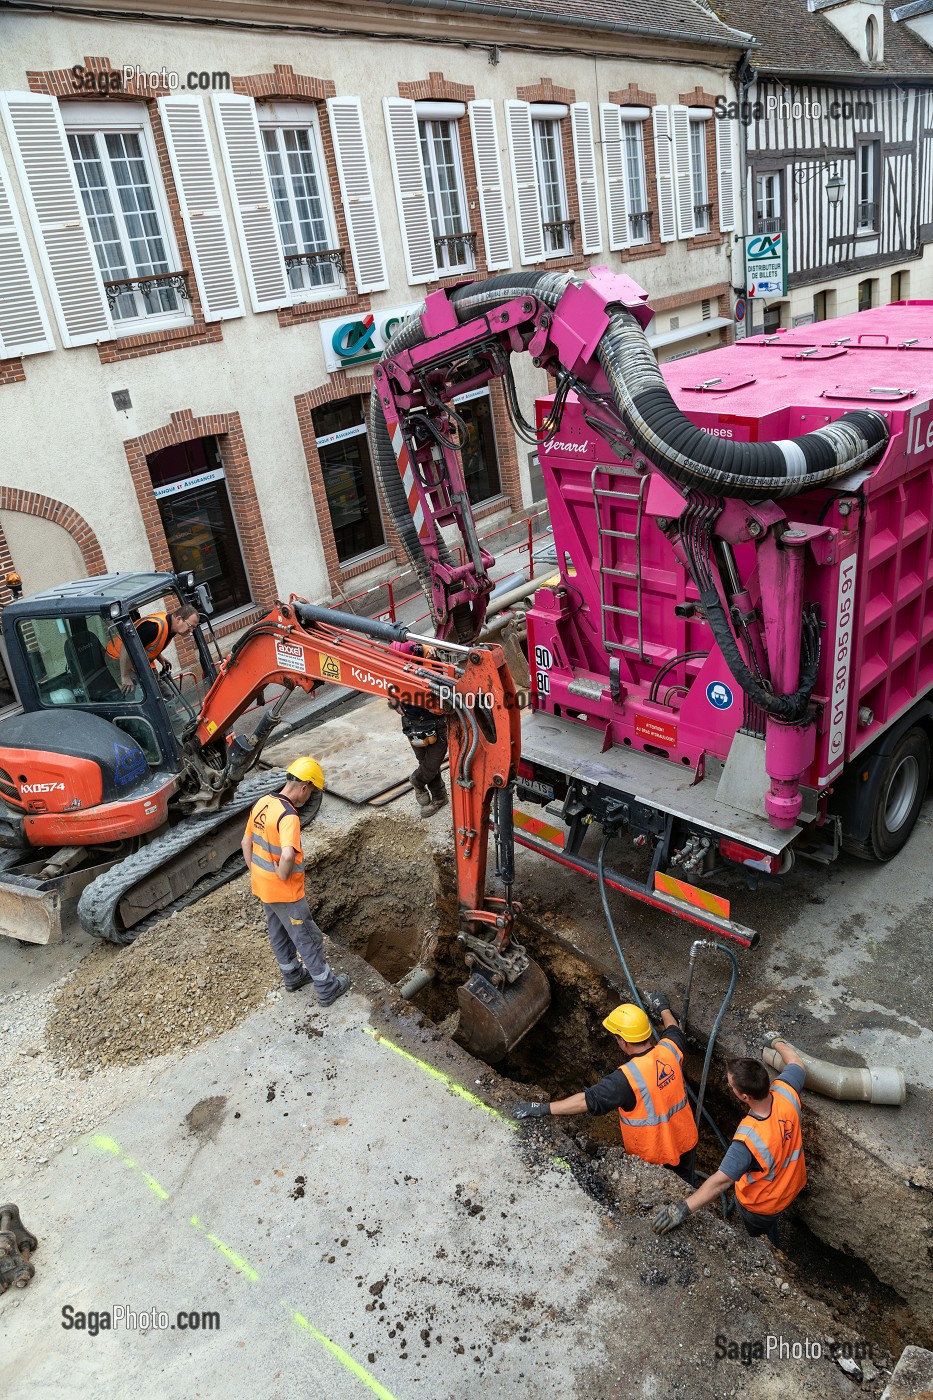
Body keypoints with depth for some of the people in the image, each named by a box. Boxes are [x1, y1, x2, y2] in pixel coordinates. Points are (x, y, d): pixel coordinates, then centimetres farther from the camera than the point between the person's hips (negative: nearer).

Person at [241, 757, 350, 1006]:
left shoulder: (262, 804, -1)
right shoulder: (288, 816, -29)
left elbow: (246, 842, 10)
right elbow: (288, 855, -44)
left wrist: (256, 875, 15)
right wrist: (283, 875, -25)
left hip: (262, 885, 8)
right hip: (284, 892, -8)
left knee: (279, 933, 26)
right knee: (308, 938, 8)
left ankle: (292, 975, 45)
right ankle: (327, 988, 22)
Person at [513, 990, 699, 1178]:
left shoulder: (627, 1077, -35)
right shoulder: (668, 1050, -18)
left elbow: (589, 1100, -35)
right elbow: (675, 1033, 8)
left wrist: (542, 1109, -32)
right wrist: (663, 1008, 26)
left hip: (654, 1158, -6)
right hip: (685, 1144, 6)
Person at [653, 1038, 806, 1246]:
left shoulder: (750, 1138, -45)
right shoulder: (785, 1093, -30)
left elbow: (721, 1181, -44)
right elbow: (796, 1063, -8)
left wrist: (683, 1208, -43)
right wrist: (777, 1041, 10)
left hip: (761, 1207, -6)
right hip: (792, 1186, 6)